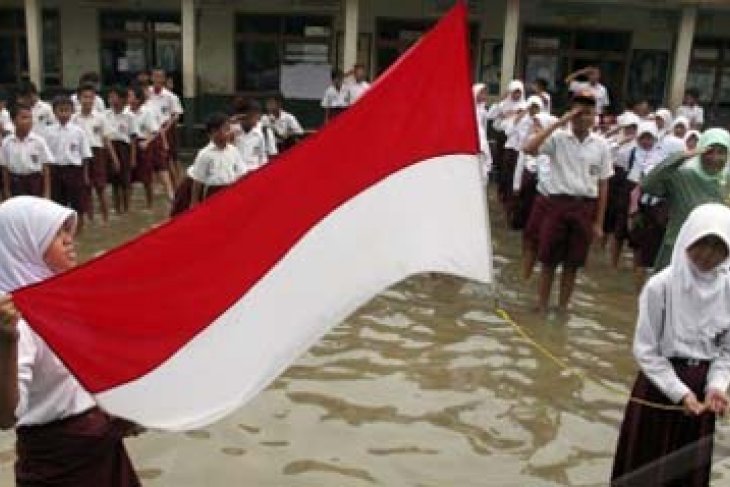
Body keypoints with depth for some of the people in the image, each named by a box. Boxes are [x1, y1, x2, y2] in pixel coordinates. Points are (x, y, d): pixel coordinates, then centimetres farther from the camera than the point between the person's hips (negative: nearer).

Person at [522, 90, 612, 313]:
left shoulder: (601, 145, 3)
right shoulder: (558, 138, -4)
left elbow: (603, 184, 6)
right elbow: (529, 148, -22)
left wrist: (598, 222, 4)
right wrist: (558, 123, -18)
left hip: (584, 207, 2)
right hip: (555, 203, -2)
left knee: (572, 263, 11)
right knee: (548, 260, 6)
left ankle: (563, 306, 26)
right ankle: (542, 305, 20)